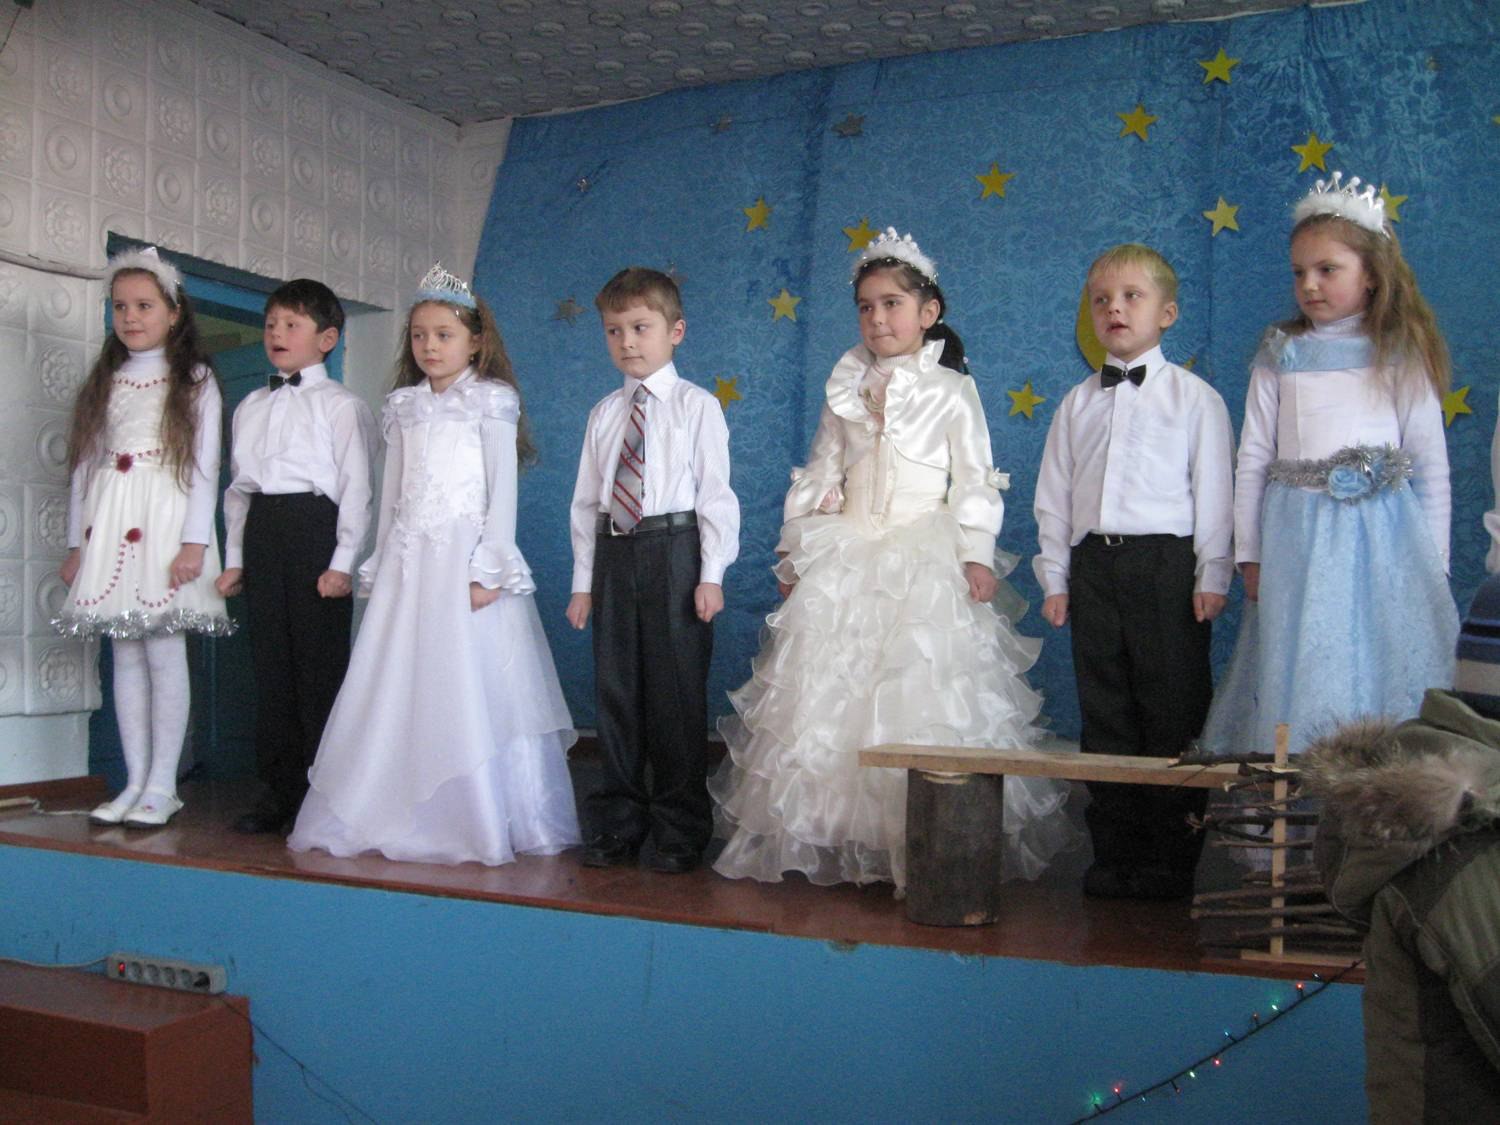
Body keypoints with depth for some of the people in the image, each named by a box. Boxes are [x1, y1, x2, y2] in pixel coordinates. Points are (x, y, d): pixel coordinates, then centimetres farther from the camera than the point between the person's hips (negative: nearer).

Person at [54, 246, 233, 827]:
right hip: (109, 528, 5)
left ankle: (162, 785, -2)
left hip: (167, 523, -4)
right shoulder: (104, 384, 18)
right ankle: (135, 783, 9)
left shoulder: (194, 382, 5)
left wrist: (195, 541, -11)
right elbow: (85, 466, 17)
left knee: (164, 653, -8)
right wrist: (76, 542, 11)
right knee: (126, 657, 4)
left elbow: (205, 465, -2)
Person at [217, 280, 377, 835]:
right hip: (261, 529, 6)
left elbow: (357, 487, -6)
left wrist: (343, 561, -12)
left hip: (314, 525, -6)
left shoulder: (341, 404, -1)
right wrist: (234, 556, 14)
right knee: (270, 660, 8)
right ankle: (278, 789, 16)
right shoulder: (251, 406, 18)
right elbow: (237, 486, 19)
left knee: (321, 660, -3)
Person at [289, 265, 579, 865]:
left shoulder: (491, 401, 0)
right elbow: (391, 491, 18)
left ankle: (482, 823, 4)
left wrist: (489, 568, -13)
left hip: (466, 553, -5)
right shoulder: (403, 407, 15)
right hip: (408, 559, 5)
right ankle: (396, 815, 12)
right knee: (396, 686, 3)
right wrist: (381, 566, 14)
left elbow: (502, 489, -5)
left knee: (471, 688, -5)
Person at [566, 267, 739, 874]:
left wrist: (711, 574, -10)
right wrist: (583, 581, 11)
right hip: (613, 553, 5)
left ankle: (679, 829, 11)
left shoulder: (696, 406, 0)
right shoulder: (604, 413, 13)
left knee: (676, 688, -1)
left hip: (674, 549, -5)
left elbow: (715, 493, -4)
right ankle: (618, 821, 21)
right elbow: (585, 501, 14)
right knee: (616, 688, 8)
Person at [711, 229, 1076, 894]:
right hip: (846, 560, 4)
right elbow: (819, 476, 14)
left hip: (924, 563, -4)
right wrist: (794, 552, 10)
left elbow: (975, 481, -1)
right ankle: (830, 840, 11)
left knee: (920, 700, -8)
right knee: (830, 695, 2)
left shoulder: (951, 390, 2)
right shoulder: (845, 391, 12)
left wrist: (975, 555, -11)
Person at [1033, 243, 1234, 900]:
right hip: (1093, 567, 4)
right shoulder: (1078, 404, 13)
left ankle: (1172, 861, 9)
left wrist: (1211, 577, -5)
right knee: (1105, 715, 8)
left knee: (1173, 715, -1)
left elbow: (1214, 492, 0)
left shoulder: (1194, 398, 2)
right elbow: (1054, 495, 13)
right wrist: (1055, 576, 8)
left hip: (1167, 566, -4)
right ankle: (1115, 854, 17)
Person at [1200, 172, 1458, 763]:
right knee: (1298, 664, -1)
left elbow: (1431, 465, 6)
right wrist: (1249, 555, 4)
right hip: (1297, 532, 1)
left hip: (1384, 535, 0)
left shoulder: (1402, 355, 6)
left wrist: (1433, 563, 4)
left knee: (1383, 661, -2)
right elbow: (1253, 458, 7)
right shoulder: (1281, 356, 8)